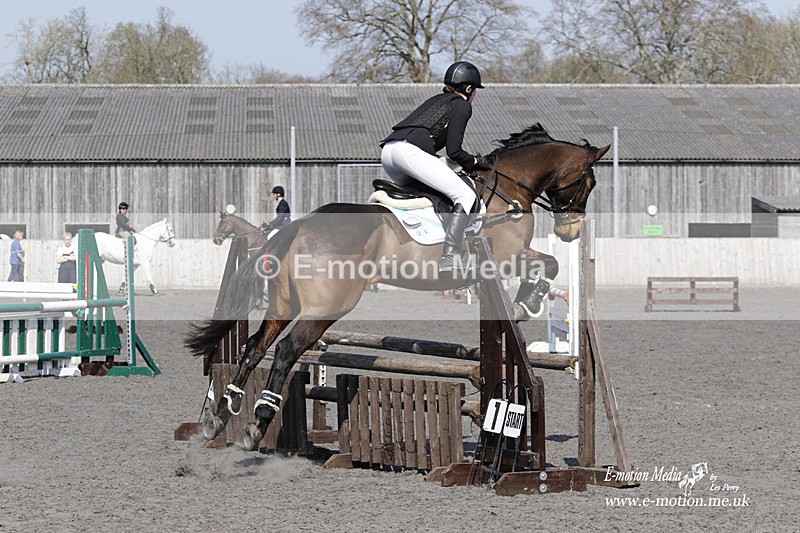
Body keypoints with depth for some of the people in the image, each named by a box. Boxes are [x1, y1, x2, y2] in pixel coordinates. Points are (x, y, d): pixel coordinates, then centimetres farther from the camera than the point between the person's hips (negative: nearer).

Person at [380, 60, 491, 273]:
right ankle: (449, 258, -29)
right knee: (466, 196, -13)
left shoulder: (436, 100, 33)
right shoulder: (462, 105, 9)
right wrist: (474, 162, 18)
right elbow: (453, 151, 0)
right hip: (410, 151, -9)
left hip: (387, 152, 9)